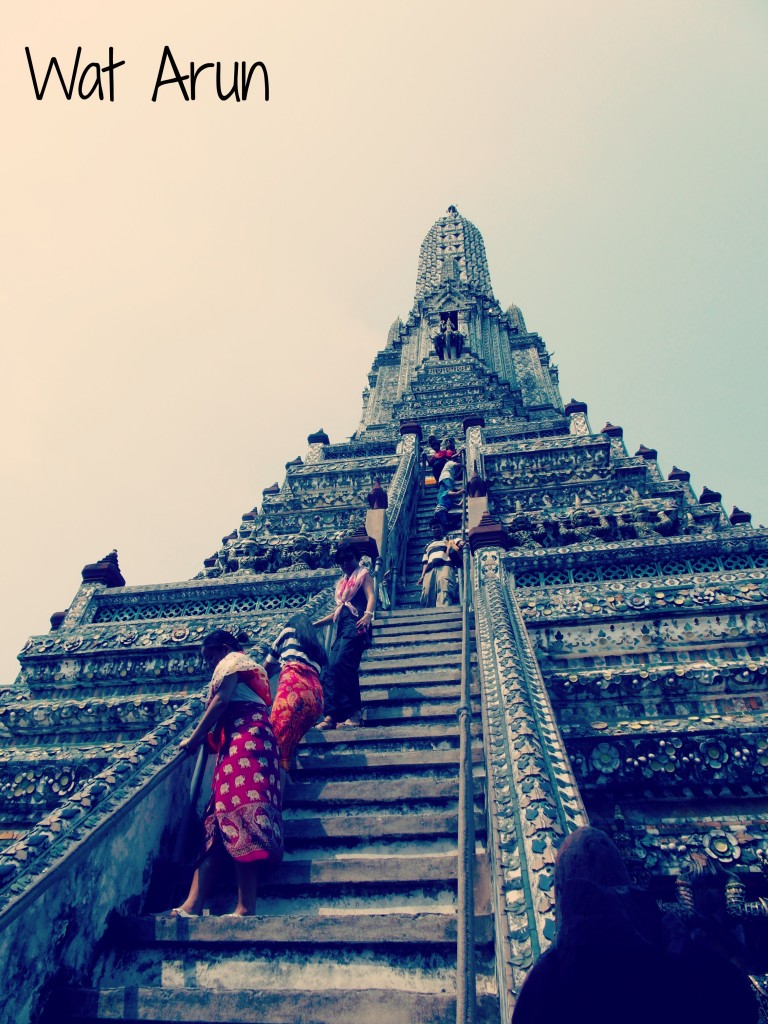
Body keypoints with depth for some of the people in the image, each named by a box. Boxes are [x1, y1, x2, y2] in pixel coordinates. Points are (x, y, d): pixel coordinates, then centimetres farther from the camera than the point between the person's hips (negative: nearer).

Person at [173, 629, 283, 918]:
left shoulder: (232, 660, 9)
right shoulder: (246, 667, 37)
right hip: (236, 743, 10)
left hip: (245, 737, -10)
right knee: (216, 820, -2)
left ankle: (246, 907, -26)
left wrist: (194, 738, -3)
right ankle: (192, 905, -9)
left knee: (239, 812, -20)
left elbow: (221, 701, -6)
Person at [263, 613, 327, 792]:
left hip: (293, 686, -5)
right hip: (316, 695, 5)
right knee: (286, 750, 5)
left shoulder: (289, 632, 28)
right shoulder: (317, 648, 38)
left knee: (276, 747, -16)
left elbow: (267, 668, 36)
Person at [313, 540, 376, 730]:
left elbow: (371, 596, -9)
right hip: (342, 628, 8)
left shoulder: (363, 574, 8)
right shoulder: (342, 582, 28)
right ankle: (331, 716, -10)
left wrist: (368, 614, -30)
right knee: (330, 670, -7)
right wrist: (316, 623, 30)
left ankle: (354, 712, -21)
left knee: (342, 664, -24)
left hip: (355, 625, -8)